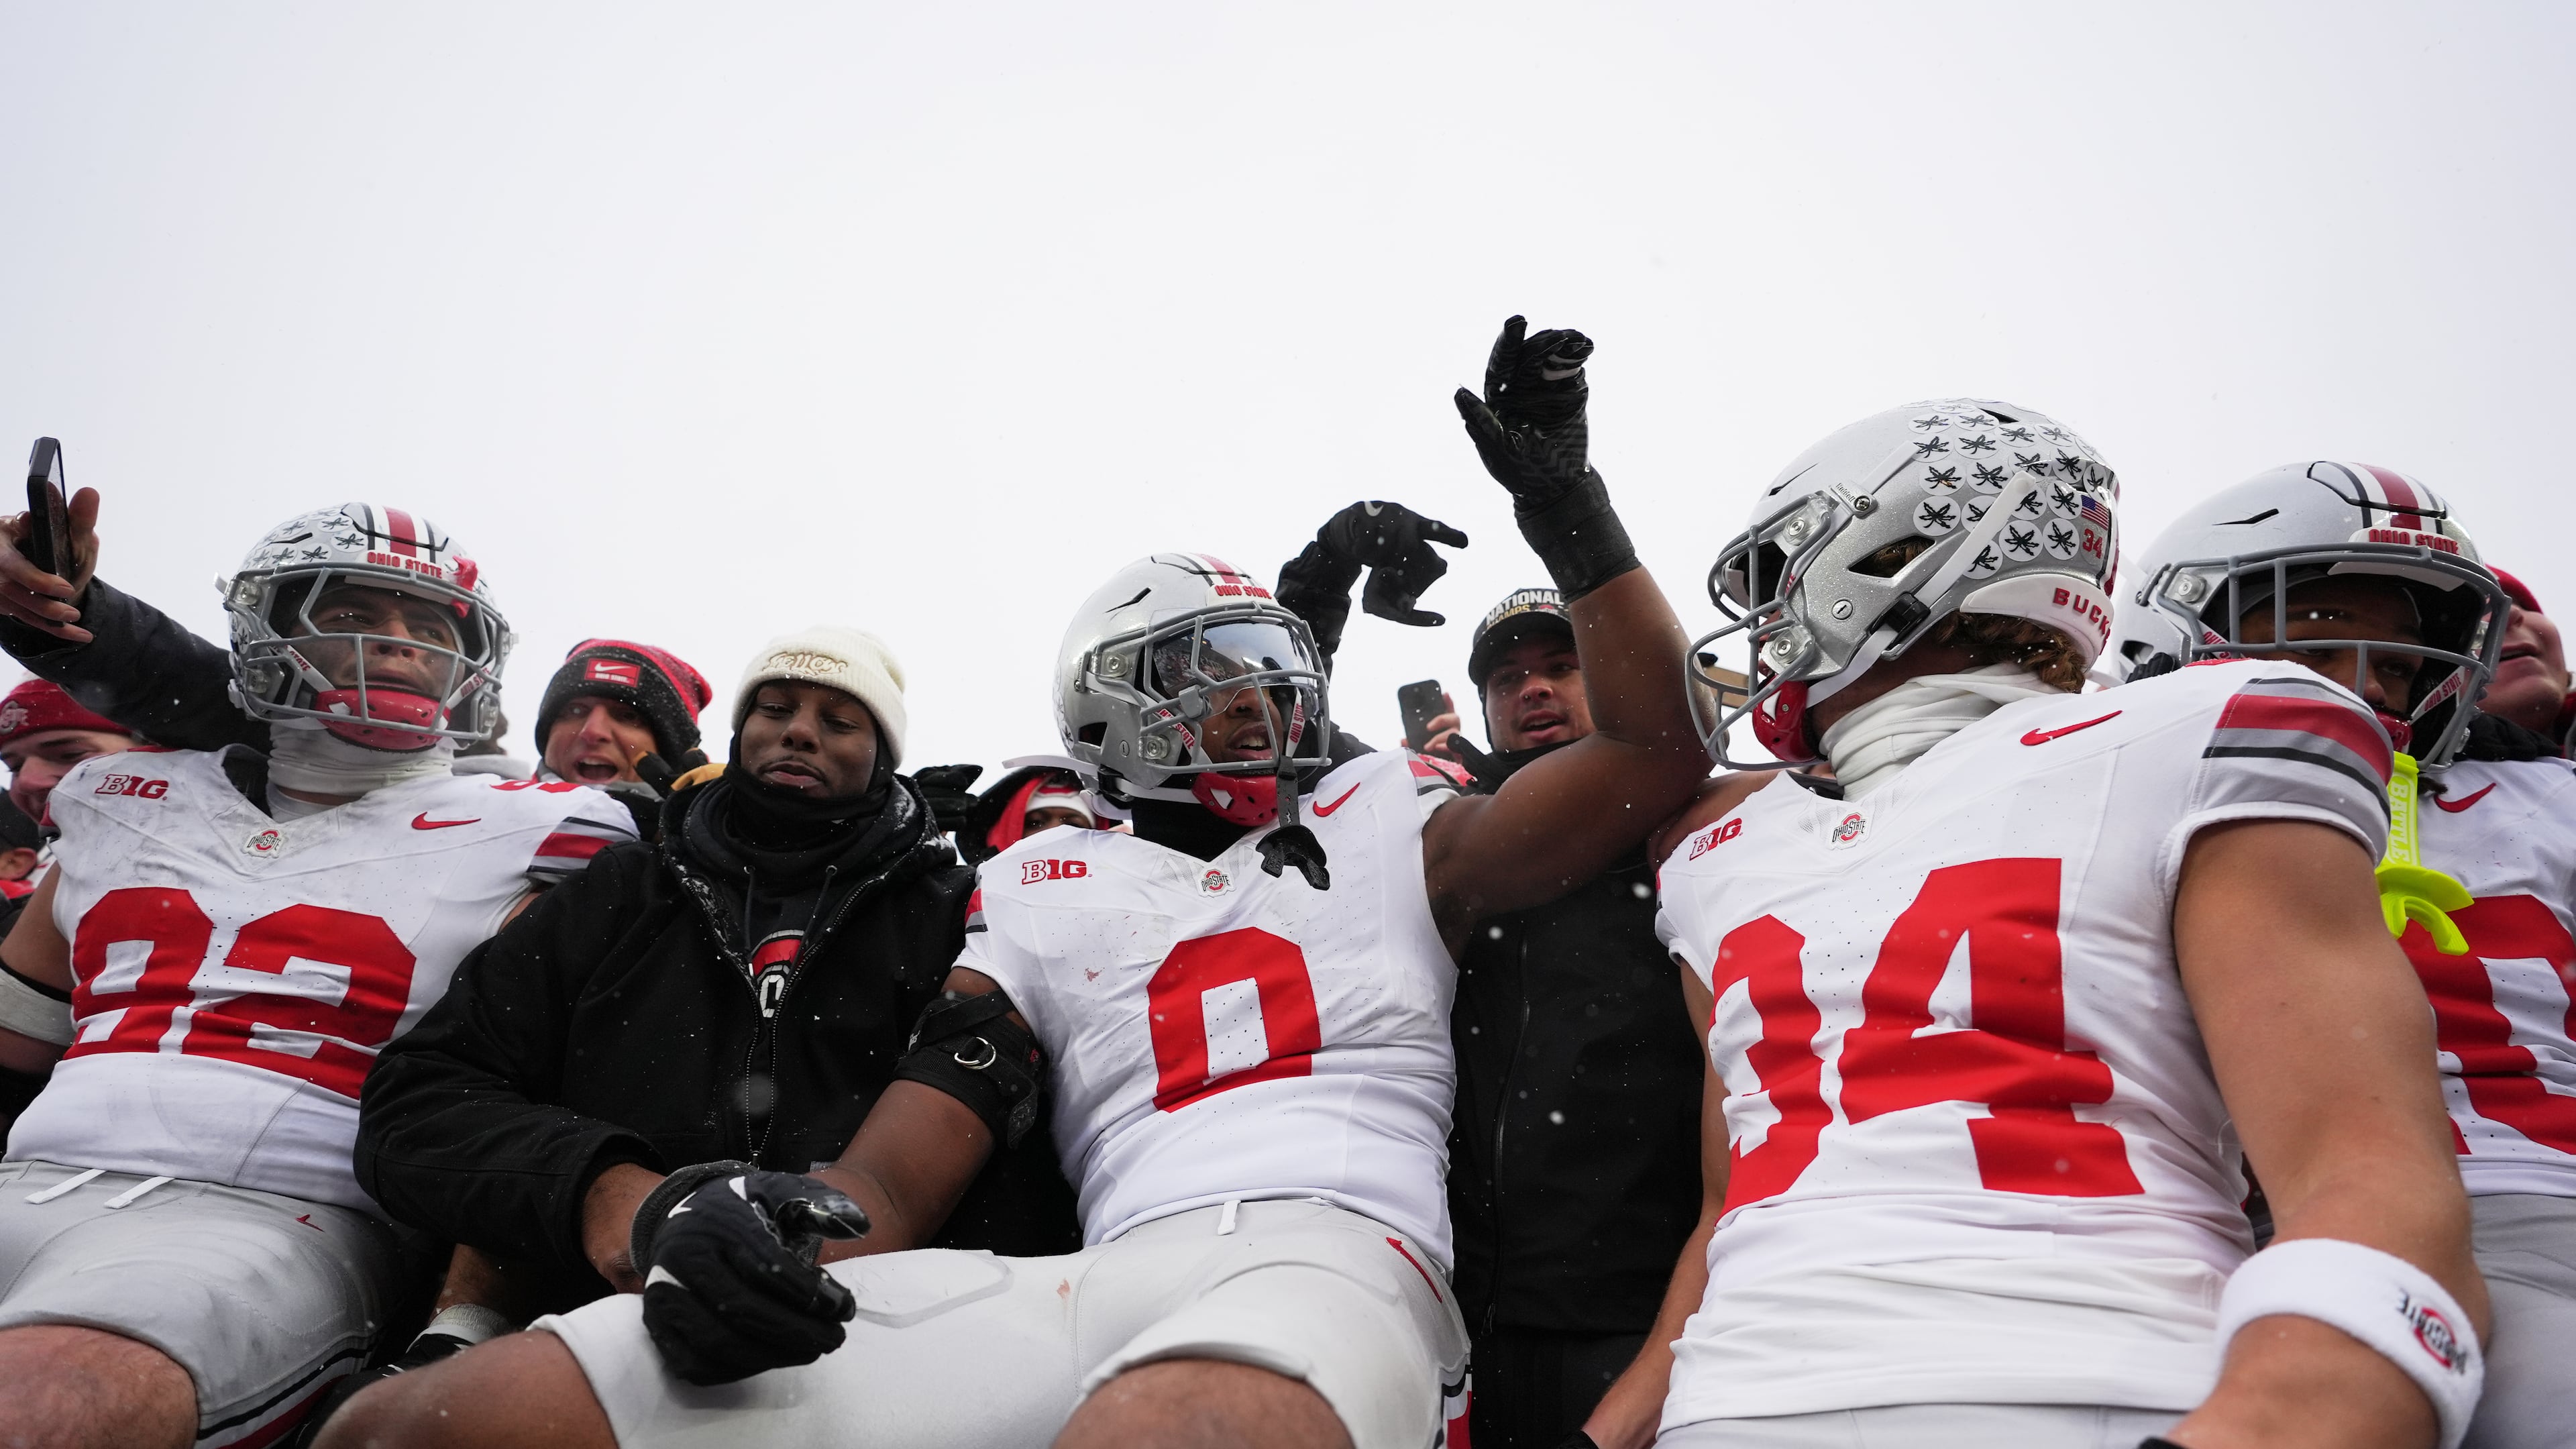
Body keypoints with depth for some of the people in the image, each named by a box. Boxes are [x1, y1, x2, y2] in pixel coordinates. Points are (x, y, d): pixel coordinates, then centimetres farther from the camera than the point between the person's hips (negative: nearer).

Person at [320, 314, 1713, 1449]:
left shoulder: (1386, 824, 24)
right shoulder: (1050, 891, 23)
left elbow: (1655, 751, 15)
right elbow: (895, 1175, 15)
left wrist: (1567, 510, 11)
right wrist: (756, 1219, -9)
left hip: (1329, 1259, -1)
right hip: (1091, 1286, 2)